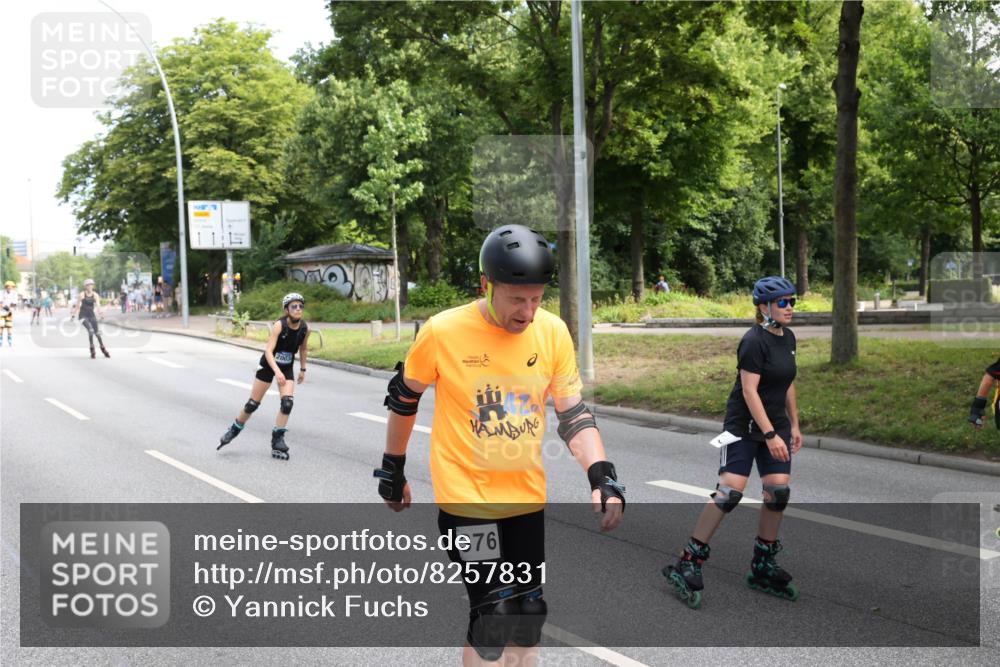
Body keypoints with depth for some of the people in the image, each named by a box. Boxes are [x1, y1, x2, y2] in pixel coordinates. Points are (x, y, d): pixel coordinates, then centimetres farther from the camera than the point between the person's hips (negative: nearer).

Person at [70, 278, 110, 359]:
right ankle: (92, 350, -11)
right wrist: (73, 315, 6)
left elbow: (98, 305, -18)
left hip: (92, 316, 3)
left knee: (97, 332, 3)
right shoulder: (82, 294, -9)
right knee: (90, 330, -23)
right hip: (83, 316, -3)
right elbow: (77, 306, 1)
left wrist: (101, 312, -36)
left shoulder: (95, 295, -4)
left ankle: (103, 349, 24)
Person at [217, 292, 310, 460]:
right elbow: (268, 351, -33)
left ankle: (277, 440, -3)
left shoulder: (305, 328, -12)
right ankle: (234, 430, 28)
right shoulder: (279, 326, -26)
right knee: (253, 404, 3)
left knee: (288, 402, -16)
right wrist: (277, 371, -45)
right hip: (268, 365, -3)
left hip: (287, 368, 3)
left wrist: (302, 369, 14)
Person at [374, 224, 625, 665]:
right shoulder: (443, 332, -16)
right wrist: (393, 470, 8)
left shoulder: (553, 332, -8)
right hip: (465, 497, -4)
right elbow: (403, 399, 0)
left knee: (527, 612, 13)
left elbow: (574, 413, -2)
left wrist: (602, 476, -16)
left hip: (526, 497, 4)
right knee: (492, 614, -8)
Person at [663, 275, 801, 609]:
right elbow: (749, 390, -20)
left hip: (776, 424, 8)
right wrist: (770, 435, -23)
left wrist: (793, 425, 18)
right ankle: (687, 564, -10)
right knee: (731, 490, -15)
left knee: (779, 491, 0)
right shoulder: (754, 340, -16)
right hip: (745, 425, -8)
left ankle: (763, 567, 13)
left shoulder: (788, 338, 9)